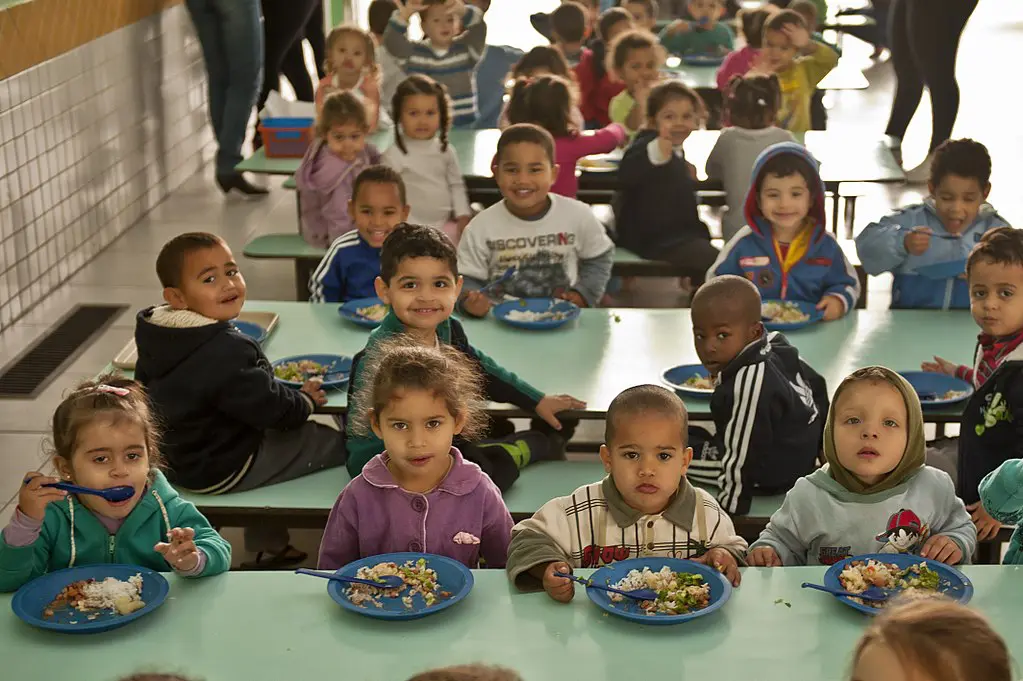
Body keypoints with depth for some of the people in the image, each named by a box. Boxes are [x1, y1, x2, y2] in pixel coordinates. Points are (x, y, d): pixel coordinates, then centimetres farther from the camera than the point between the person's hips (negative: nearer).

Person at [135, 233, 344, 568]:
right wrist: (305, 400, -1)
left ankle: (268, 546, 42)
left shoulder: (154, 338, -3)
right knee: (336, 444, 0)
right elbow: (272, 408, -23)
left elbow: (144, 380, 16)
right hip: (221, 471, -9)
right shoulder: (226, 352, -31)